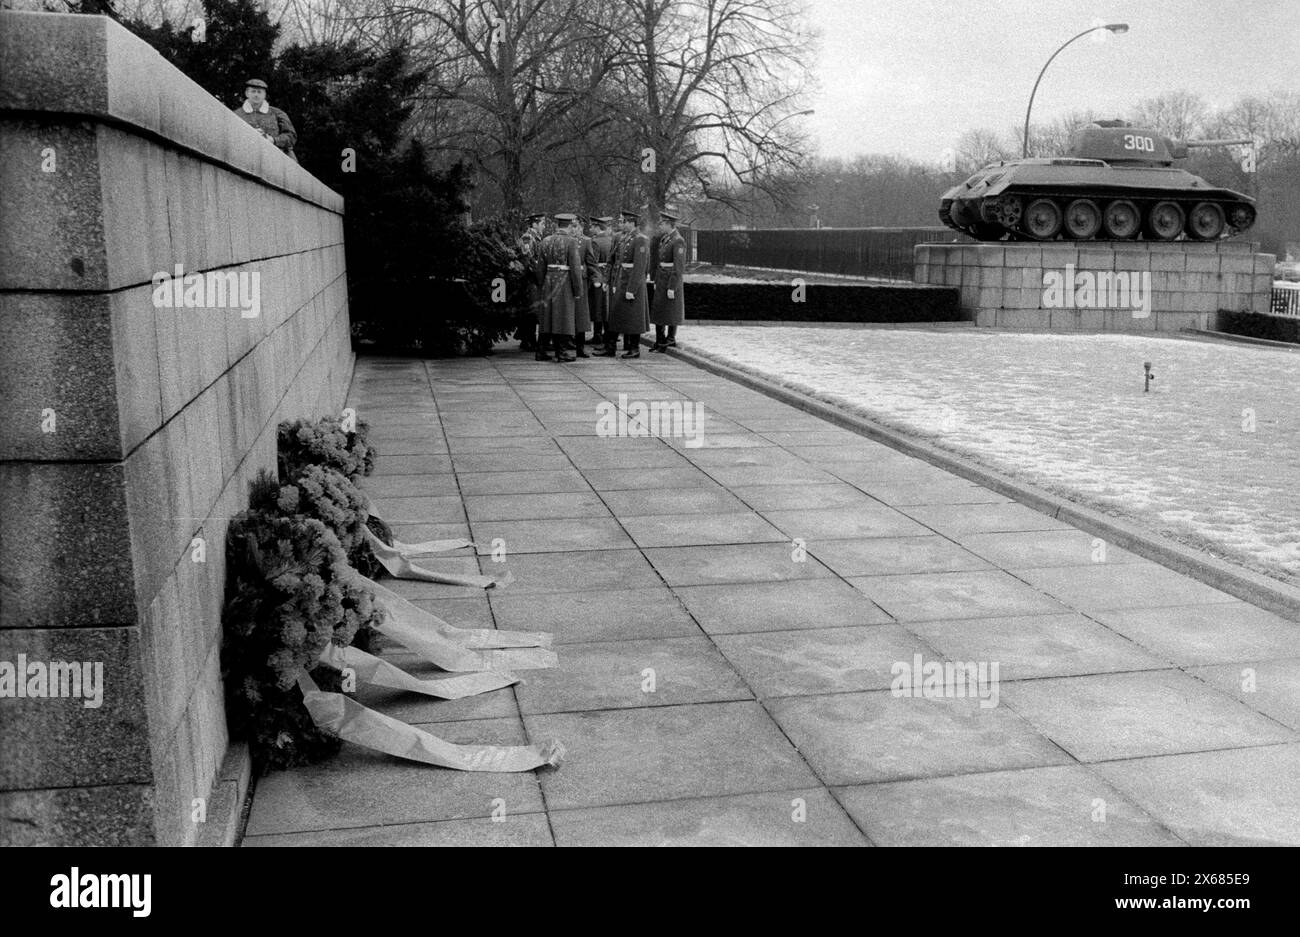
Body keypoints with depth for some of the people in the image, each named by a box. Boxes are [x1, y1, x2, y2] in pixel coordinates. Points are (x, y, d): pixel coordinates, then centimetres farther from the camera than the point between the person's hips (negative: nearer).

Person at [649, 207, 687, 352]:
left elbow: (679, 267, -19)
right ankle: (660, 341, 18)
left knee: (671, 312, 0)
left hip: (672, 281, -9)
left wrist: (672, 288, -20)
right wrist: (656, 281, 16)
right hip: (661, 280, 9)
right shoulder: (664, 238, 10)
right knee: (657, 310, 10)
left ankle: (670, 340, 10)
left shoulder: (678, 241, -16)